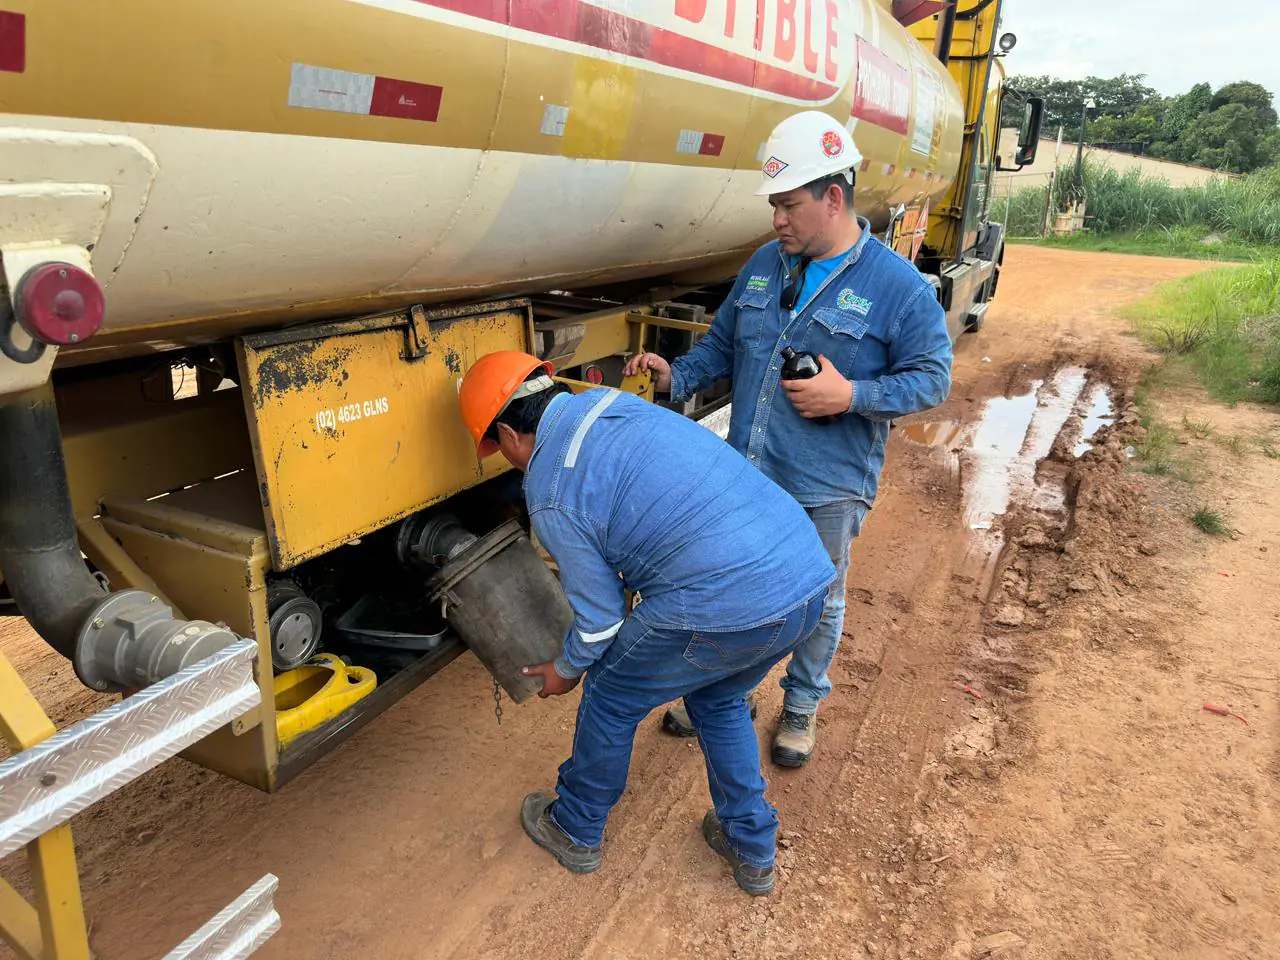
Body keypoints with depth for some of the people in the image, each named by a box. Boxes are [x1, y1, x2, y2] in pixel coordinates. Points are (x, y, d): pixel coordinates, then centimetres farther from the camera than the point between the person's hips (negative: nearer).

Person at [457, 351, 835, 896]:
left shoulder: (550, 494, -7)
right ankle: (752, 850, 42)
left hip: (729, 608, -8)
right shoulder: (613, 401, 15)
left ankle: (575, 831, 41)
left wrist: (567, 670, 22)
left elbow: (600, 618, 2)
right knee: (717, 699, 32)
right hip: (810, 577, 8)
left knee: (610, 697, 18)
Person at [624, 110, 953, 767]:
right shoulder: (766, 264, 5)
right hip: (748, 474, 5)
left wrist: (851, 395, -23)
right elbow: (724, 343, 13)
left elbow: (931, 378, -9)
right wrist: (675, 376, -5)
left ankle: (802, 705, 40)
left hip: (828, 490, -4)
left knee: (817, 604, 15)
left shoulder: (898, 286, -12)